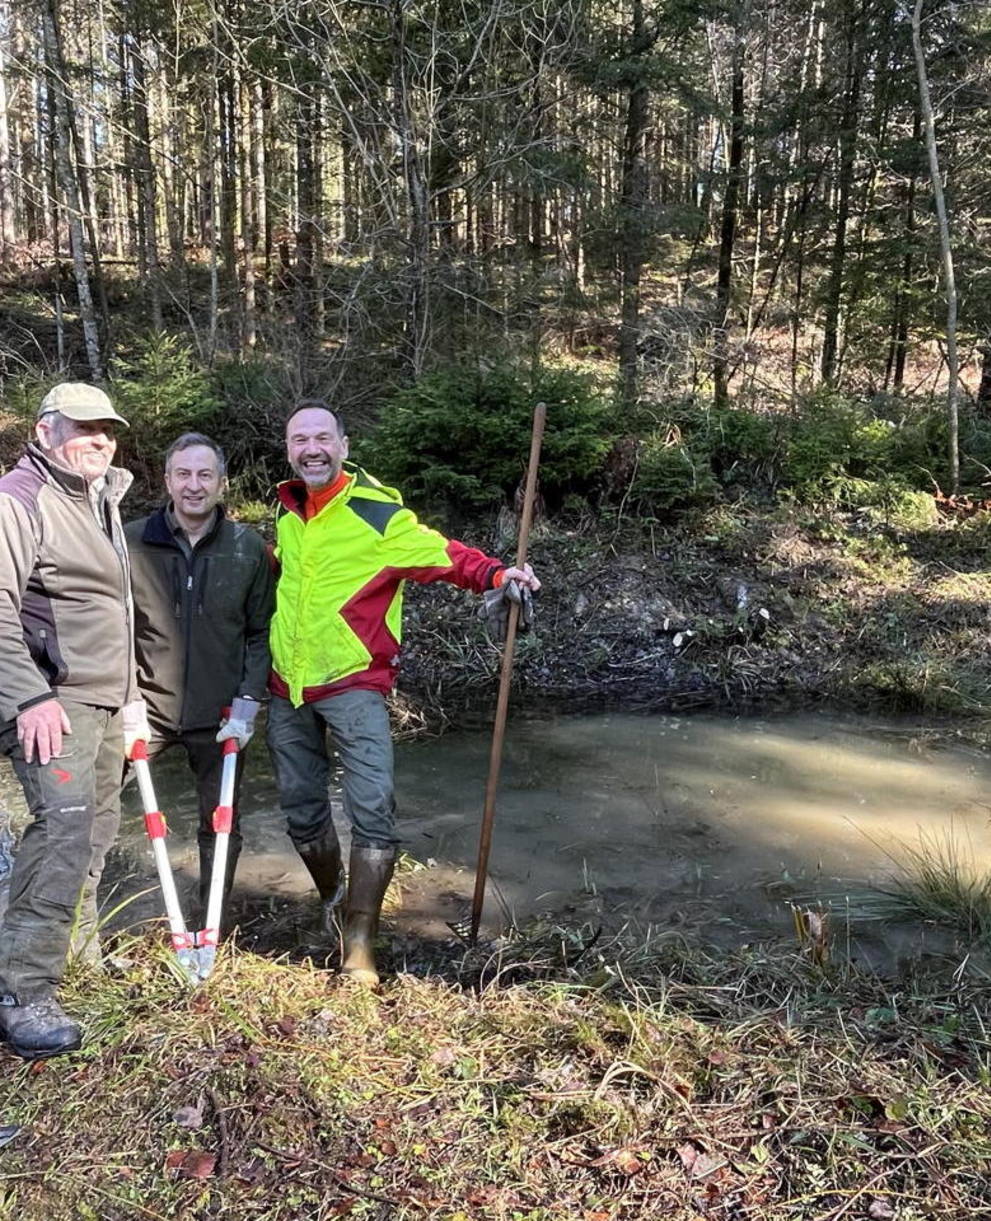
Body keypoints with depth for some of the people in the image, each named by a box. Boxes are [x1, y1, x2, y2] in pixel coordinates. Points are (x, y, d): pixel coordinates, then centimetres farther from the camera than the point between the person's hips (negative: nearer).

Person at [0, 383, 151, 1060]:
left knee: (97, 832, 14)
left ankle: (81, 949, 29)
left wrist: (131, 694, 24)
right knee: (64, 830, -17)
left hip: (107, 703, 9)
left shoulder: (105, 503, 18)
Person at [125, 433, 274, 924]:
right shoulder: (133, 541, -4)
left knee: (220, 825, 10)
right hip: (148, 706, 0)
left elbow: (261, 632, 2)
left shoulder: (249, 548, -2)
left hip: (220, 715, 1)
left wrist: (247, 703, -6)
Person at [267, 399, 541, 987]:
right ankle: (333, 897, 40)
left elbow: (443, 554, -16)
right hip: (287, 689, 6)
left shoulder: (378, 513, -10)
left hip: (353, 686, -6)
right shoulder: (286, 513, 9)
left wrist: (497, 575, -33)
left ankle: (360, 945, -1)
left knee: (373, 811, -13)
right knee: (302, 811, 14)